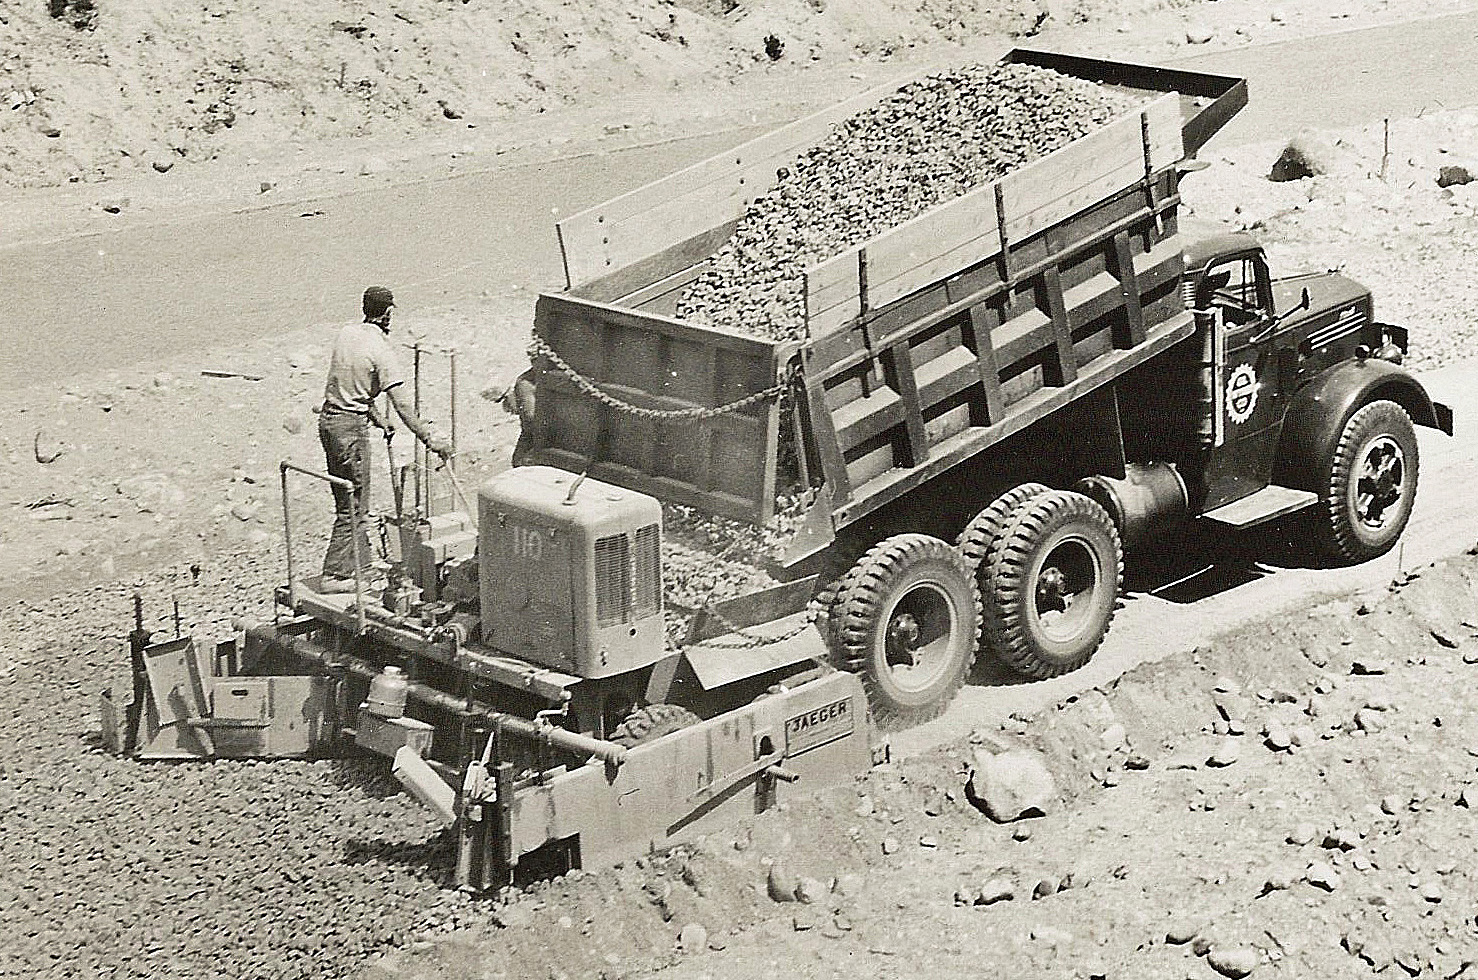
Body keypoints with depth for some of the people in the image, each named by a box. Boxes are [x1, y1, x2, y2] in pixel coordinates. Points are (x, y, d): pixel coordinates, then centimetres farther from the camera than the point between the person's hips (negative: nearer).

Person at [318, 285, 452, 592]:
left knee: (348, 499, 17)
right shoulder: (381, 350, -16)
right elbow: (402, 404, -17)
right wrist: (429, 438, -10)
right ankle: (336, 575, 1)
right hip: (350, 428, -8)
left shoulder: (346, 334, 6)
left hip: (329, 419, 8)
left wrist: (377, 417, 23)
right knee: (352, 506, -1)